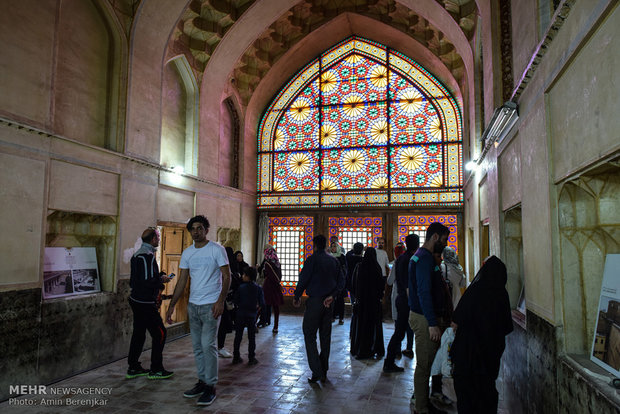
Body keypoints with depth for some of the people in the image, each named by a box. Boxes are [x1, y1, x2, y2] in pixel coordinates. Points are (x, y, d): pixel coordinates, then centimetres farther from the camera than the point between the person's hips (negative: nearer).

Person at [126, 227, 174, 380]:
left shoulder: (137, 254, 13)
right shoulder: (148, 255, -19)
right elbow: (148, 281, -26)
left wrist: (158, 279, 16)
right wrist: (162, 280, -9)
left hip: (136, 300, 10)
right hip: (145, 303, -10)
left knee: (138, 333, 16)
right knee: (159, 333, -1)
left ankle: (133, 368, 25)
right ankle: (156, 370, 7)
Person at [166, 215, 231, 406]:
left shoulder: (217, 249, -7)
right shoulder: (187, 253, 9)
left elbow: (226, 276, -9)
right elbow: (182, 281, 12)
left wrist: (220, 301, -19)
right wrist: (172, 305, 8)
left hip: (211, 305, -6)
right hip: (193, 305, 6)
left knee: (208, 346, -6)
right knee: (197, 346, 13)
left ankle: (210, 387, 5)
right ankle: (202, 382, 25)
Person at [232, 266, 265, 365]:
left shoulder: (241, 287, -4)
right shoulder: (258, 288, -4)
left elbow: (236, 301, -4)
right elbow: (262, 303, -7)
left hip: (241, 314, 0)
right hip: (252, 315, 0)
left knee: (238, 336, 10)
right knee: (251, 337, 7)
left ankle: (236, 357, 16)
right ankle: (251, 358, 8)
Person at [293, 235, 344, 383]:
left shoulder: (313, 259, -9)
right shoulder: (334, 261, 9)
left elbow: (303, 279, -11)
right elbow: (341, 281, 5)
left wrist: (296, 297, 0)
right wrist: (332, 296, -1)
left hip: (314, 301, -6)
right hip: (328, 303, 6)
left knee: (310, 336, 1)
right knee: (325, 336, 13)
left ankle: (317, 372, -6)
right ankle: (324, 372, 20)